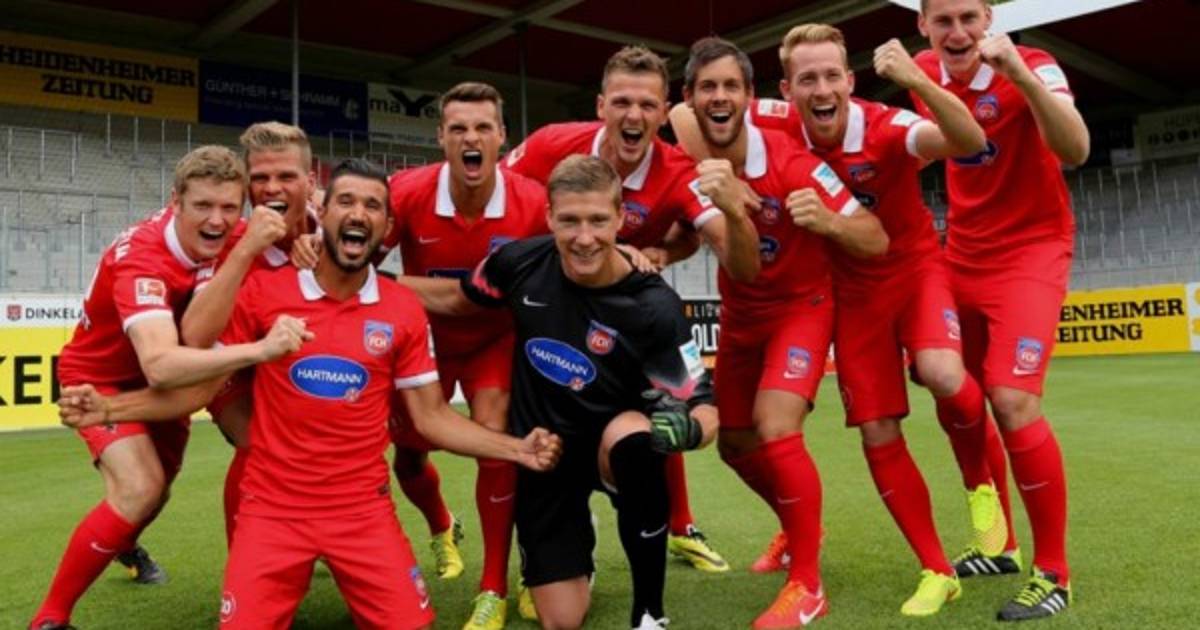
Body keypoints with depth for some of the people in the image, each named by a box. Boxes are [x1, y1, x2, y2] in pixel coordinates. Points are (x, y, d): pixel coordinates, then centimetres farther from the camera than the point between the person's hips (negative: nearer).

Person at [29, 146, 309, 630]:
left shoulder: (226, 237, -21)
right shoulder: (142, 259, -39)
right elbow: (160, 366, -53)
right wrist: (259, 349, -64)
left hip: (159, 376, 7)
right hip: (101, 377, -7)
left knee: (160, 479, 23)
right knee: (141, 487, -25)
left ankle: (125, 547, 58)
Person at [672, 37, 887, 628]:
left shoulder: (790, 162, -25)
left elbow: (876, 241, -24)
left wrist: (826, 221, -44)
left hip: (799, 308, -6)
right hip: (739, 314, 6)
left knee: (775, 430, -22)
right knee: (734, 442, 12)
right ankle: (800, 529, 41)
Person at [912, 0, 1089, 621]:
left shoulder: (1032, 66, -16)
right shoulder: (925, 72, 0)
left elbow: (1075, 151, -34)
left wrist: (1019, 74, -42)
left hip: (1029, 251, -6)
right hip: (963, 254, 6)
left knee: (1013, 403, -19)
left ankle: (1053, 572, -1)